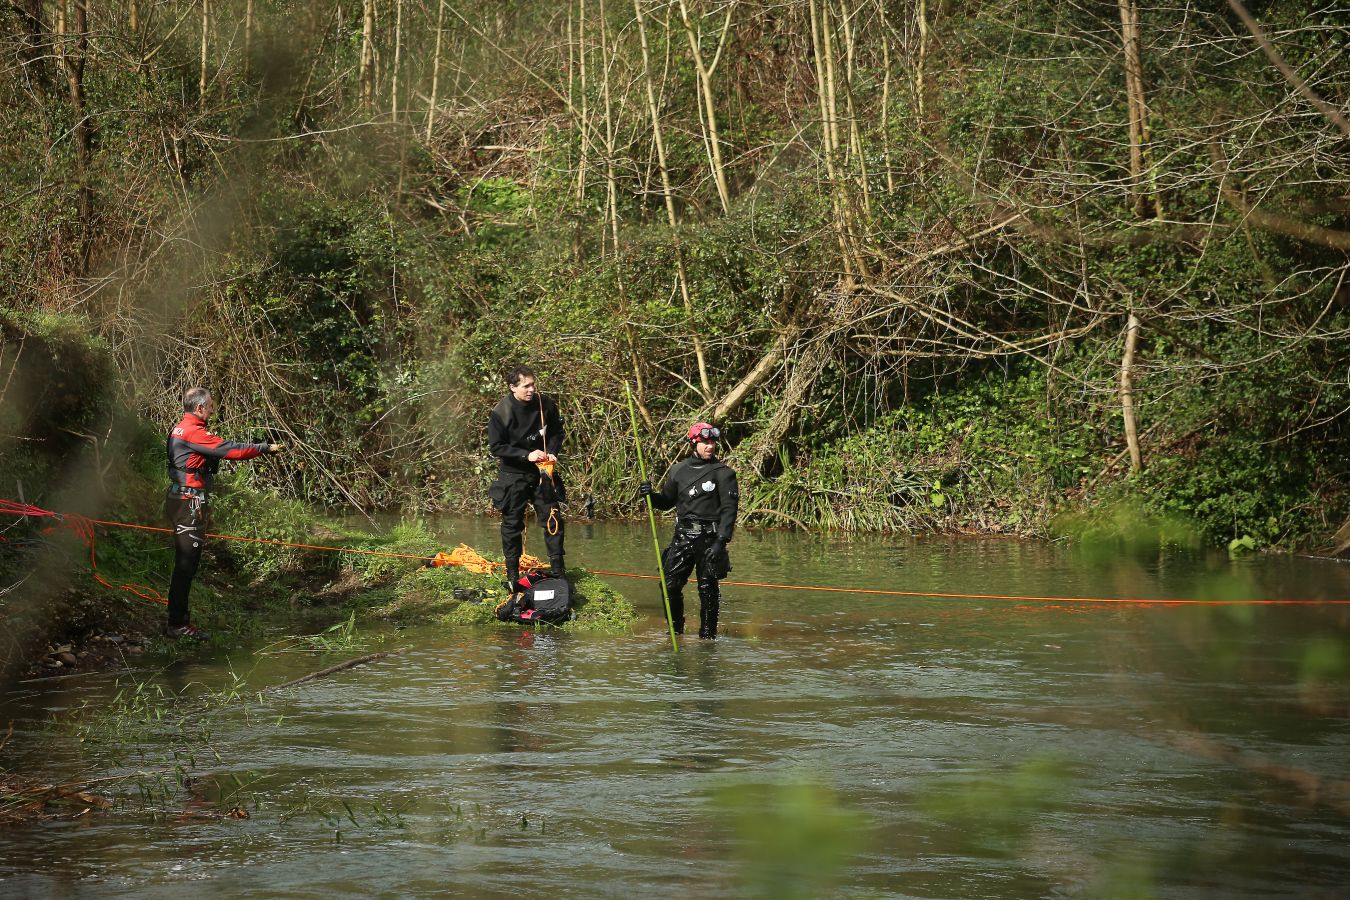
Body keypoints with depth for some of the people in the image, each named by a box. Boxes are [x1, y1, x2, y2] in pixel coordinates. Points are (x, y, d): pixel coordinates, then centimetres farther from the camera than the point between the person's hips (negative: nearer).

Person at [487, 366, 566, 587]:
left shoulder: (546, 405, -8)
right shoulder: (500, 413, -17)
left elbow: (556, 432, 8)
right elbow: (496, 447, -15)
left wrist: (552, 453, -10)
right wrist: (527, 455, -24)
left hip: (542, 471, 3)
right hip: (513, 475, -3)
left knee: (552, 519, 4)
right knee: (512, 524, 3)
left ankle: (558, 572, 14)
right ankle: (513, 575, 14)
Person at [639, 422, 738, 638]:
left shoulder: (723, 473, -4)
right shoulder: (679, 470, 10)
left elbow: (729, 509, -9)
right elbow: (666, 501, 21)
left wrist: (721, 540, -18)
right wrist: (650, 495, -1)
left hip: (709, 538, -4)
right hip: (682, 537, 4)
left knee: (708, 589, 1)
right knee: (670, 585, 0)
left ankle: (708, 635, 11)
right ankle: (675, 631, 17)